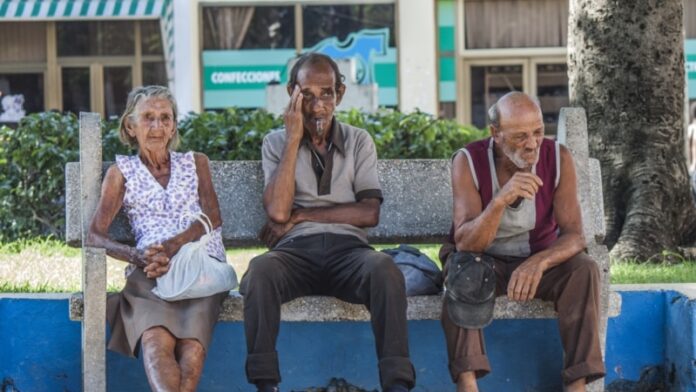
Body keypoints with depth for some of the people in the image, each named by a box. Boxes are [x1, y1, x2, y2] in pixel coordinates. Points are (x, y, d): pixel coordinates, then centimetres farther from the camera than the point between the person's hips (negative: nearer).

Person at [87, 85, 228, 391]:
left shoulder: (196, 163, 25)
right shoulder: (121, 173, 21)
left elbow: (213, 217, 9)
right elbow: (95, 235, 10)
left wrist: (173, 246, -12)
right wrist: (137, 257, -12)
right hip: (150, 273, -1)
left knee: (192, 342, -34)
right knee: (156, 338, -36)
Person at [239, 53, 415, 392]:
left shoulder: (359, 141, 14)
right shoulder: (277, 142, 13)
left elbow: (369, 214, 2)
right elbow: (278, 212, -5)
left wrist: (302, 215, -1)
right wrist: (294, 138, -3)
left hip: (347, 247, 0)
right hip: (296, 249, 0)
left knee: (385, 269, -35)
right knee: (260, 270, -36)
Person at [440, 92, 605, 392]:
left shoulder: (558, 158, -14)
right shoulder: (468, 161, -20)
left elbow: (573, 235, -18)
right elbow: (465, 244, -28)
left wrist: (539, 262, -40)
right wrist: (501, 200, -46)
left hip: (538, 262, 2)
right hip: (485, 262, -2)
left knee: (584, 270, -28)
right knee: (462, 267, -35)